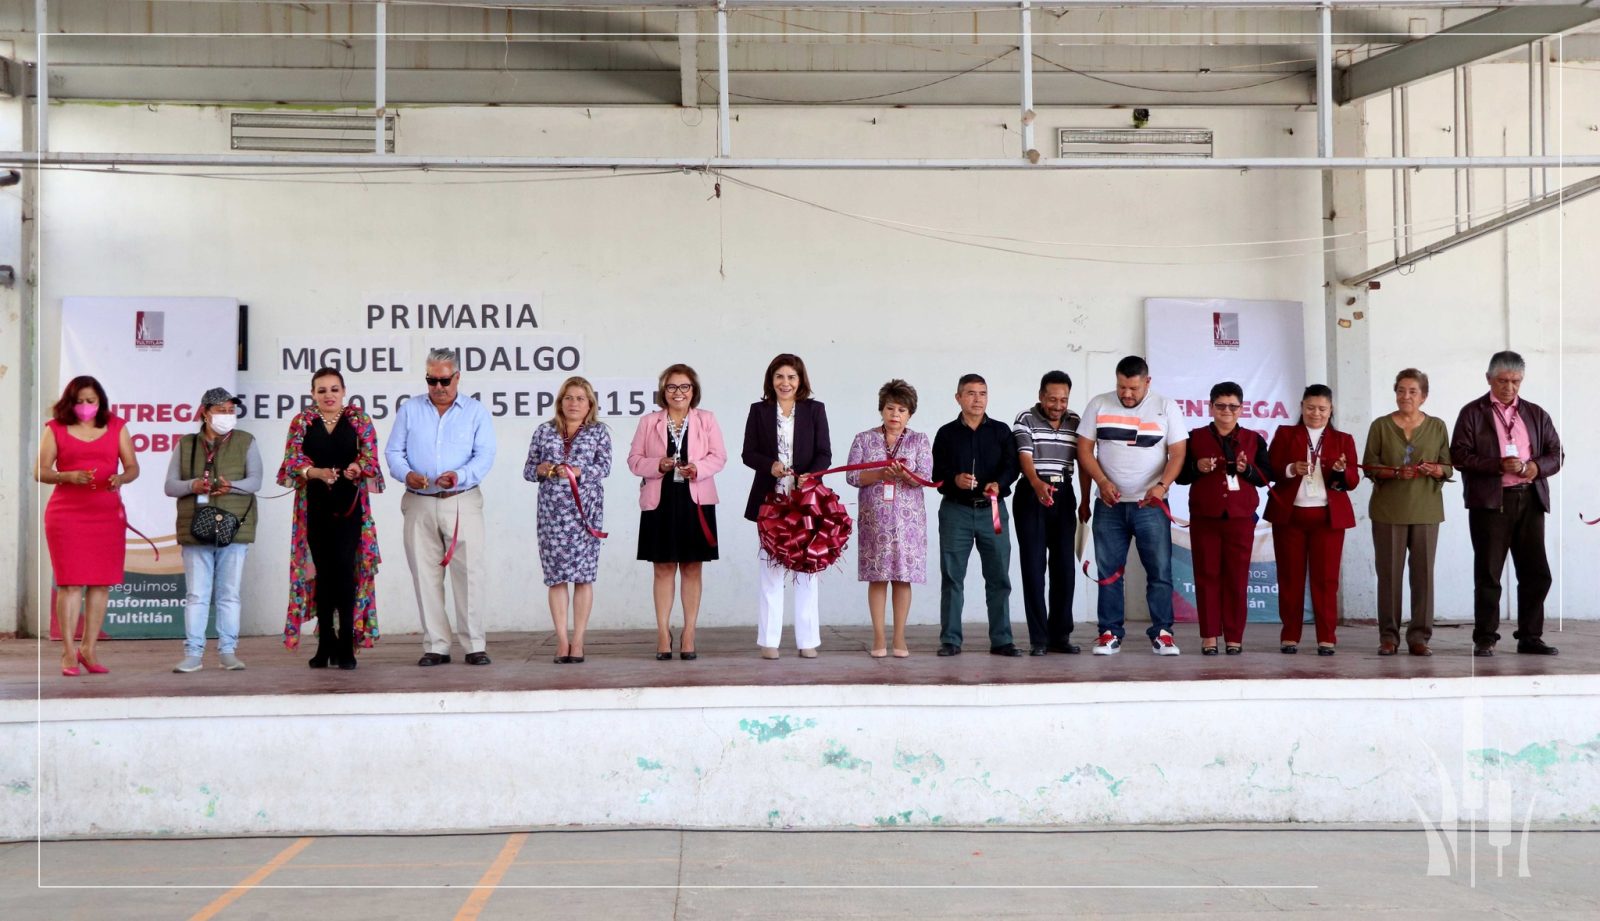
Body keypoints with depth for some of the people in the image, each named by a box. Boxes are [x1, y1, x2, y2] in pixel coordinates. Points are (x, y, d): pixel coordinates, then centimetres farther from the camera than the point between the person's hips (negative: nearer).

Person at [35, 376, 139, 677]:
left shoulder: (116, 427, 10)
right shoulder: (55, 429, 4)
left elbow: (133, 467, 7)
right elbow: (40, 472, 0)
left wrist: (121, 478, -15)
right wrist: (68, 476, -18)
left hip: (107, 514, 2)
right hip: (67, 514, -2)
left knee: (101, 583, 3)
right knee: (70, 582, -4)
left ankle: (89, 649, 12)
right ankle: (69, 653, 0)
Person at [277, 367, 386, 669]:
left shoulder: (359, 418, 8)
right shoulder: (301, 422, 9)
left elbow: (370, 455, -1)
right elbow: (292, 459, -3)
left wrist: (357, 467, -24)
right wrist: (317, 472, -23)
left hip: (349, 503, -1)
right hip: (315, 505, 2)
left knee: (344, 568, -10)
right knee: (322, 570, 4)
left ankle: (346, 645, -5)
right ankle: (326, 643, 11)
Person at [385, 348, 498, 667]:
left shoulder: (476, 411, 8)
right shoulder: (408, 410, 13)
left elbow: (485, 455, -2)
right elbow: (393, 451, 8)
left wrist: (460, 476, -20)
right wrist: (407, 474, -13)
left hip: (462, 502, -2)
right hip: (419, 504, 2)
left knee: (469, 572, -7)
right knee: (425, 576, 2)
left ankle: (475, 645, -1)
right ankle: (435, 646, 8)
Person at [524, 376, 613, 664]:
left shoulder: (599, 431, 9)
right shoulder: (544, 431, 14)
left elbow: (605, 467, -3)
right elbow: (527, 470, 14)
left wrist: (577, 472, -18)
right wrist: (541, 470, -7)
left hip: (586, 509, -1)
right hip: (552, 509, 2)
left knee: (583, 575, -3)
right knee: (556, 575, -1)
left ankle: (577, 640, 2)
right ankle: (562, 640, 3)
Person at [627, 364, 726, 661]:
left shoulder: (707, 420, 9)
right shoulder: (649, 422, 9)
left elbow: (719, 457, 2)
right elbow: (634, 459, 5)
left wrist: (698, 468, -18)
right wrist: (658, 466, -14)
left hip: (695, 501, 0)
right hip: (660, 501, 0)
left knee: (692, 568, 4)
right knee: (663, 568, 2)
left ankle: (688, 634, 9)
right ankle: (663, 634, 8)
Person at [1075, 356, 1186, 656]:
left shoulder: (1166, 407, 1)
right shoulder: (1098, 406, 4)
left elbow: (1177, 453, -2)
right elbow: (1084, 450, 3)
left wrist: (1162, 485, -18)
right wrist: (1102, 481, -13)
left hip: (1150, 505, -1)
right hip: (1109, 505, 1)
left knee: (1160, 571, -3)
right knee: (1109, 572, 3)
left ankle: (1161, 633, 4)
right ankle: (1110, 633, 9)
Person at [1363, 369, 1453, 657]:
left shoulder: (1437, 427, 10)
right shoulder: (1380, 426, 6)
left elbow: (1448, 467, 9)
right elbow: (1369, 466, 2)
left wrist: (1436, 470, -14)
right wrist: (1396, 473, -15)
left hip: (1426, 509, 1)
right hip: (1388, 509, -1)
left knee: (1423, 571, -1)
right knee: (1389, 572, -1)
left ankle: (1420, 636, 5)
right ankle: (1388, 636, 5)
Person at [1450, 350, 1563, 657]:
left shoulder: (1536, 414, 17)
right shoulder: (1473, 413, 5)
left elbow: (1556, 455, 14)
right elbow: (1459, 455, -5)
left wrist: (1537, 467, -8)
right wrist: (1499, 465, -17)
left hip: (1530, 499, 4)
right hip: (1490, 501, -4)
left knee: (1536, 573, 3)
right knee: (1488, 574, -1)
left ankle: (1530, 637, 12)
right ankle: (1485, 639, 5)